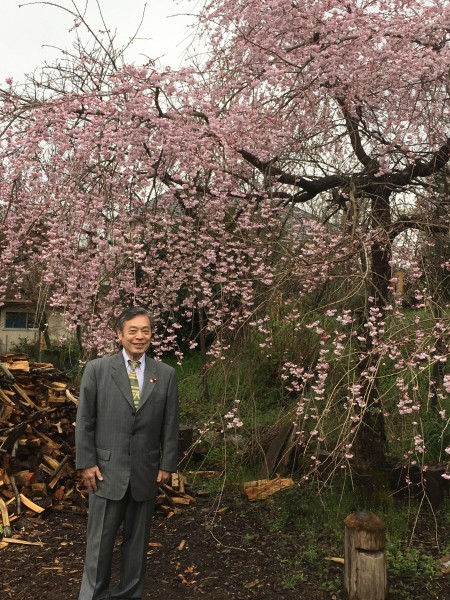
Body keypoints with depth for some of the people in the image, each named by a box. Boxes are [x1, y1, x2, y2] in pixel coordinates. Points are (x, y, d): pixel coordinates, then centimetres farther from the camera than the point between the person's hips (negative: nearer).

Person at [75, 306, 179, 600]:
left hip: (146, 473, 2)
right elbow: (84, 420, -1)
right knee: (100, 540, 8)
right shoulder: (97, 369, -3)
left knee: (137, 541, 14)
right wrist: (87, 463, -5)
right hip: (107, 470, -1)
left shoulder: (166, 374, 2)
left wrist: (167, 464, 1)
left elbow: (170, 424, 3)